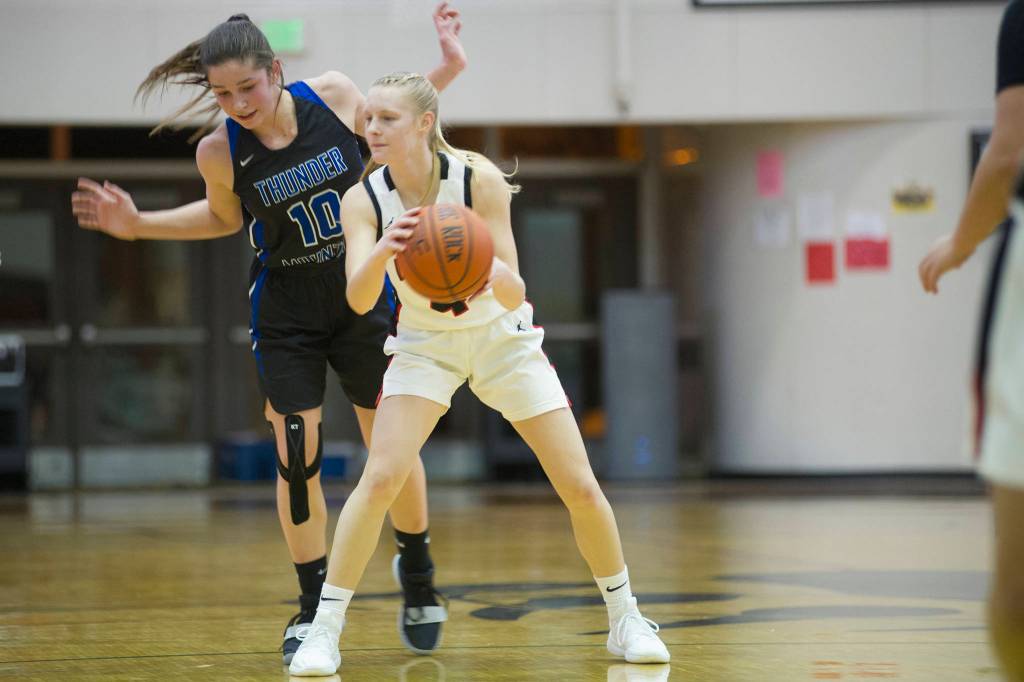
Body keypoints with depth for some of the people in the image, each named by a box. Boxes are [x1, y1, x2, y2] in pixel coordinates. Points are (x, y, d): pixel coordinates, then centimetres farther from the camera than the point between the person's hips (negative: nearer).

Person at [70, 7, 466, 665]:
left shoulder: (334, 95, -15)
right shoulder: (221, 152, -15)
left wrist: (445, 71, -4)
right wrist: (138, 224, -4)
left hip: (364, 296, 1)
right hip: (285, 309, 0)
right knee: (296, 456, -4)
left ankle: (416, 568, 30)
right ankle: (315, 605, 12)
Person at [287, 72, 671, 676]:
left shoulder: (478, 180, -23)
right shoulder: (364, 200, -19)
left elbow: (515, 296, -25)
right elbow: (358, 299, -32)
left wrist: (493, 272, -48)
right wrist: (382, 252, -53)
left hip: (502, 337, 0)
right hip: (426, 345, 0)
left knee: (580, 487, -4)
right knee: (380, 478, -21)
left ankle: (626, 619, 16)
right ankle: (325, 629, -13)